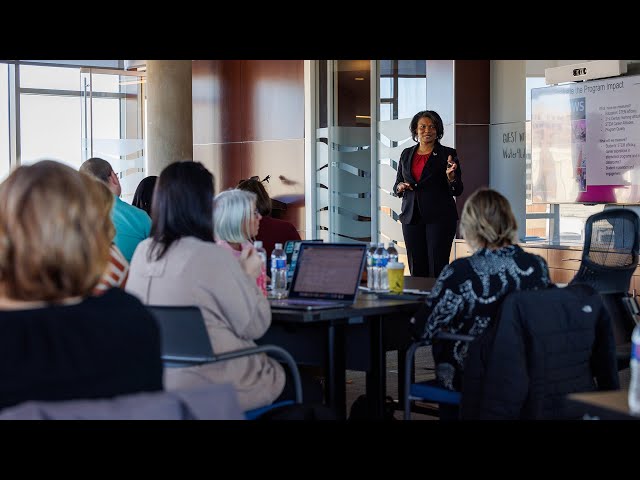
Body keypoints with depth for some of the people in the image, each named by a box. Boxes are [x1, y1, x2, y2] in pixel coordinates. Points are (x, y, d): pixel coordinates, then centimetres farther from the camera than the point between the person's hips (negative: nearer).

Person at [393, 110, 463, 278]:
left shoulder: (447, 154, 1)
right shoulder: (406, 154, 13)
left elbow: (457, 190, -1)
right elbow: (396, 186, 20)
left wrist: (450, 176, -20)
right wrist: (400, 187, -3)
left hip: (440, 217, -4)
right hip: (412, 218, 4)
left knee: (437, 268, -8)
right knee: (416, 269, 4)